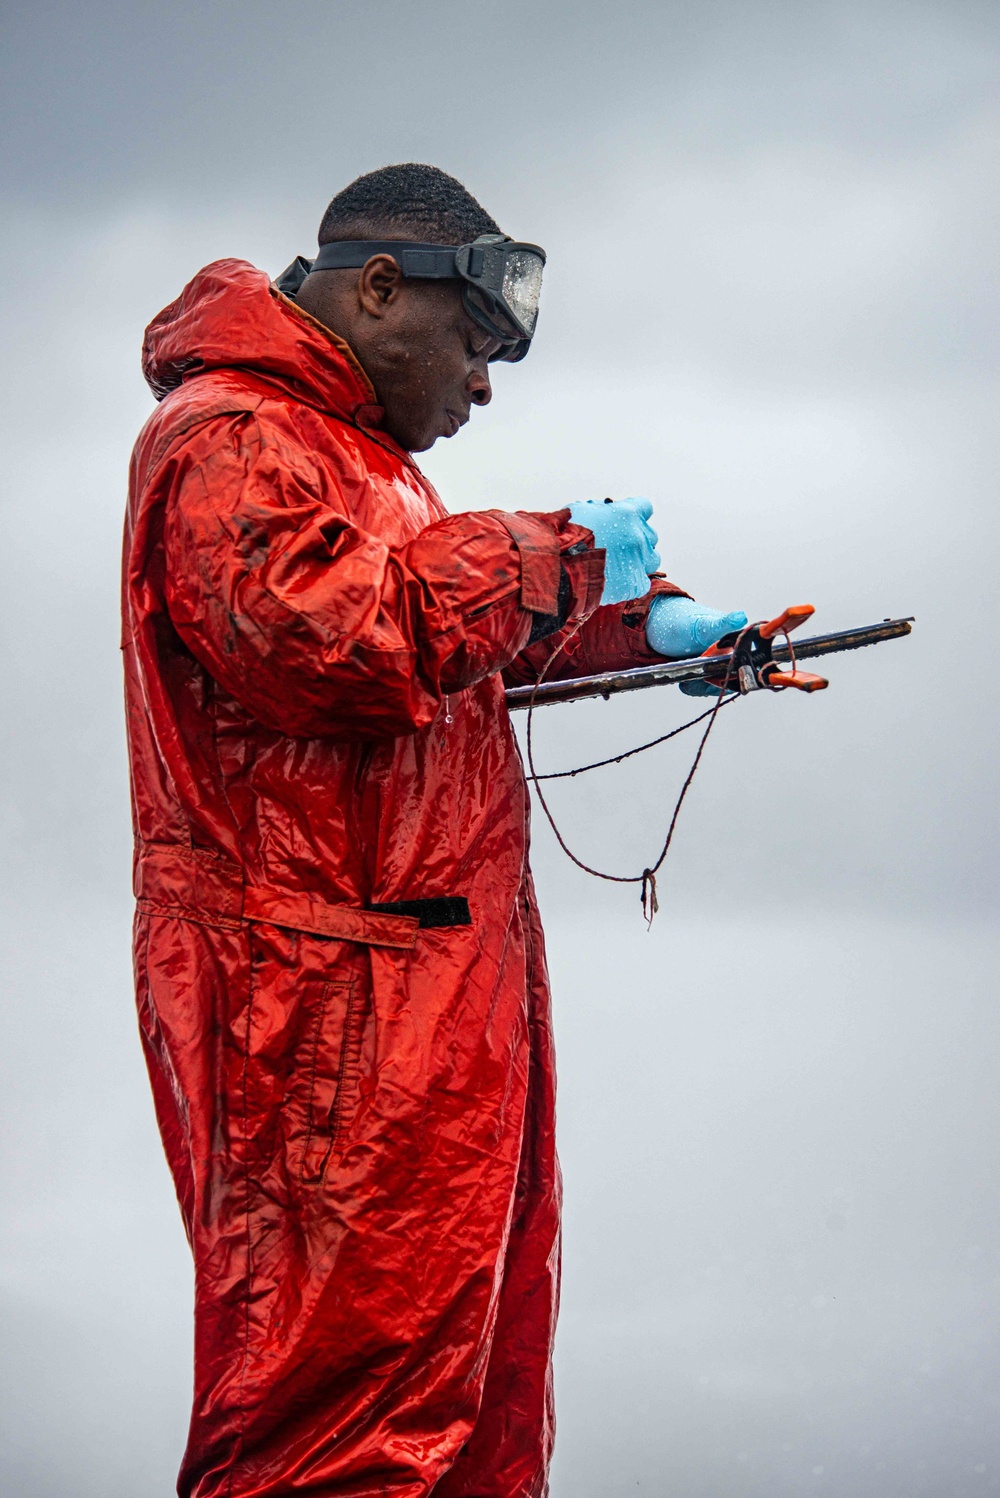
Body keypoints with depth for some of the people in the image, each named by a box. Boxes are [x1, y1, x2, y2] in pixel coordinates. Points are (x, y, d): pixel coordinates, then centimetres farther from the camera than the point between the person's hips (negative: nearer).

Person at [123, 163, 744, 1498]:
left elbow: (463, 631, 36)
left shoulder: (347, 448, 24)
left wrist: (647, 623, 21)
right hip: (327, 1011, -11)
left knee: (477, 1342, 11)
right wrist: (556, 555, -16)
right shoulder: (228, 442, -11)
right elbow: (331, 629, -27)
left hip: (434, 986, 11)